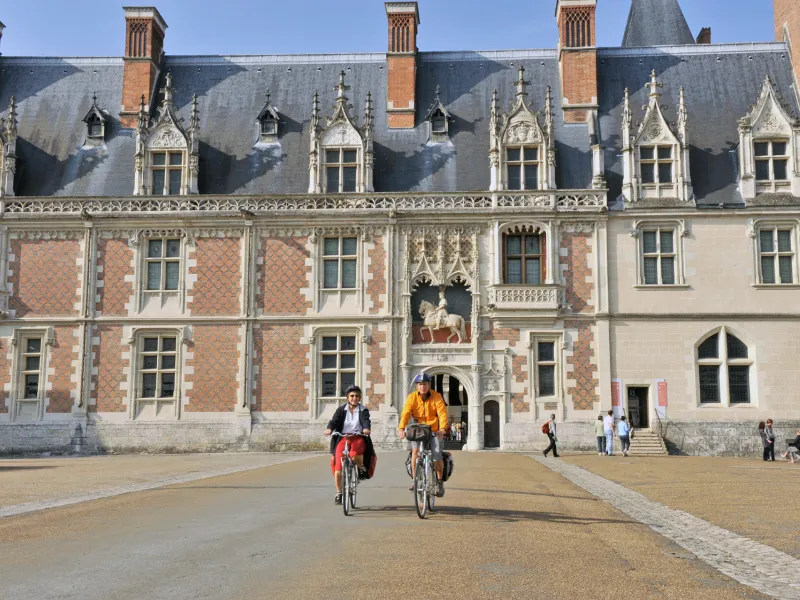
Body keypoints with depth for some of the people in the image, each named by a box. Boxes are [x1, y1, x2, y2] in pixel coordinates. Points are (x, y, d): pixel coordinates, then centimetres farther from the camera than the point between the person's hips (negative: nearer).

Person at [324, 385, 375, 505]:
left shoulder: (363, 410, 5)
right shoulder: (341, 409, 7)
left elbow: (366, 420, -13)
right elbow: (334, 420, -7)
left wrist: (366, 428, -36)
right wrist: (329, 428, -29)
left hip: (358, 438, -1)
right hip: (343, 438, 1)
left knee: (355, 454, -36)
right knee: (338, 467, -12)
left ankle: (362, 467, -2)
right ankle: (339, 492, 7)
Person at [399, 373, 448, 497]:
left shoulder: (436, 396, -8)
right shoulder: (412, 397, -6)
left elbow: (442, 413, -19)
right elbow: (405, 413, -16)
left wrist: (442, 428, -35)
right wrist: (402, 428, -32)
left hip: (435, 431, -1)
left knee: (437, 456, -10)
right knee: (415, 450, -22)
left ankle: (440, 482, 13)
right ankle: (414, 479, -6)